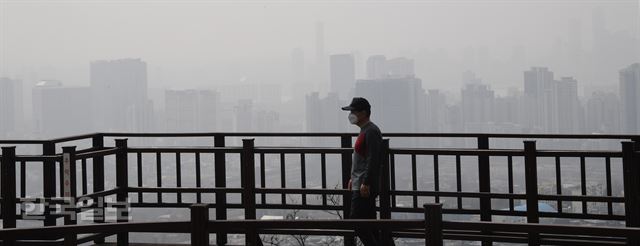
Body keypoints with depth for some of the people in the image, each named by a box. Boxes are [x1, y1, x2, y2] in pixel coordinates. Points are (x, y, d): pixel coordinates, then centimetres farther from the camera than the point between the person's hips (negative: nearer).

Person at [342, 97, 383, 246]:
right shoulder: (364, 131, 17)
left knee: (356, 220, -13)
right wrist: (353, 178, 24)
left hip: (365, 187, -10)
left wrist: (366, 183, -25)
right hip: (359, 185, 10)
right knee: (368, 222, 12)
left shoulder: (371, 131, -15)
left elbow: (373, 160, -22)